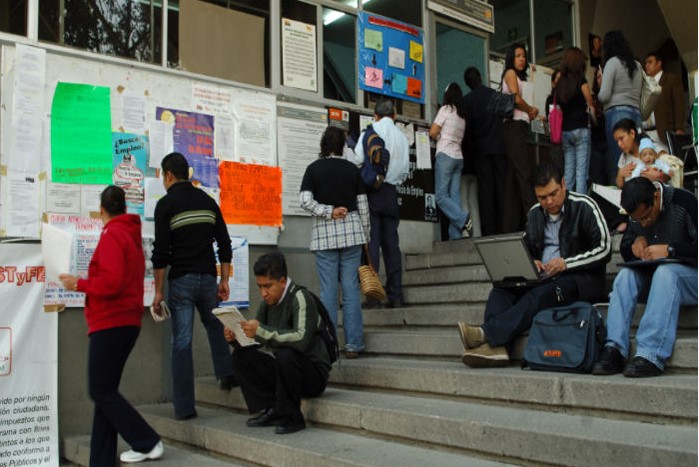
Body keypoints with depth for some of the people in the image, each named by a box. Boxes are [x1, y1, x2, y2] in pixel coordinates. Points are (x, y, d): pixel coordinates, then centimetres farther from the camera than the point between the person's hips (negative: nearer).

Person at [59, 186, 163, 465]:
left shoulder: (112, 235, -11)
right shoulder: (132, 235, 17)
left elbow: (111, 283, -20)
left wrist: (78, 284, -9)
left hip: (110, 323, -9)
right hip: (128, 320, 9)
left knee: (101, 391, -3)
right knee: (106, 391, 11)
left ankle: (147, 443, 2)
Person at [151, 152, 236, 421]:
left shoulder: (166, 204, -4)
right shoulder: (208, 201, 10)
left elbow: (161, 252, -9)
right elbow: (224, 244, 8)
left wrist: (158, 291, -5)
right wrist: (224, 281, 12)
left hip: (181, 280, -4)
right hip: (207, 277, 4)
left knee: (182, 341, 1)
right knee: (215, 325, 29)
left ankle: (184, 407, 5)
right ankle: (226, 372, 18)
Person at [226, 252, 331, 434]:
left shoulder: (300, 298, -19)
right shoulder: (267, 303, 3)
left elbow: (301, 339, -34)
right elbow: (255, 340, 9)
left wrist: (261, 331, -35)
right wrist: (235, 338, -12)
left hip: (314, 375, -7)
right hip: (285, 370, 8)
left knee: (285, 354, -35)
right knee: (241, 355, -3)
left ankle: (292, 418, -17)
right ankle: (271, 411, -4)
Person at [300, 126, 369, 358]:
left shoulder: (313, 168, 1)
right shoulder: (352, 169, 6)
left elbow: (305, 201, -10)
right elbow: (363, 205, 7)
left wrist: (328, 212, -3)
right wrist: (365, 235, 14)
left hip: (324, 234, -1)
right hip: (351, 230, 1)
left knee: (328, 289, 2)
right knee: (351, 288, 2)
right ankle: (353, 344, 5)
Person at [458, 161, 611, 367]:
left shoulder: (584, 206, -4)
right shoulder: (535, 213, 13)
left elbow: (604, 249, -9)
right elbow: (525, 249, 22)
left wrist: (566, 263, -19)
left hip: (580, 277, -6)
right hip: (543, 277, 6)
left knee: (539, 295, -36)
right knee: (501, 289, -19)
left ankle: (487, 333, -45)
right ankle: (497, 348, -38)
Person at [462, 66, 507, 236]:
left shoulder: (467, 100, -1)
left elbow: (467, 128, -2)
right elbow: (505, 115, 10)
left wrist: (470, 146, 11)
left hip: (481, 149, -1)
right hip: (499, 146, 1)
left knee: (485, 189, -2)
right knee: (502, 186, 2)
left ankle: (488, 229, -7)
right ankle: (504, 226, -1)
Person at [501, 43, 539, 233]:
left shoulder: (519, 76, 28)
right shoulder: (510, 73, 4)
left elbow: (517, 101, 18)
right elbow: (516, 99, -11)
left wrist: (530, 111, -1)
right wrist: (530, 110, 6)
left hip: (519, 127, 9)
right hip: (514, 126, -9)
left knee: (514, 178, 2)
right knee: (525, 175, -17)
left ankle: (511, 226, -1)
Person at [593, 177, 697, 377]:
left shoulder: (684, 202, -16)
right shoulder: (638, 212, 3)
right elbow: (625, 252, 12)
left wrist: (670, 250, -30)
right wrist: (637, 241, -9)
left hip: (689, 275, -5)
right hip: (654, 275, 5)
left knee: (665, 272, -36)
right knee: (626, 274, -23)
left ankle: (650, 356, -42)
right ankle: (614, 350, -32)